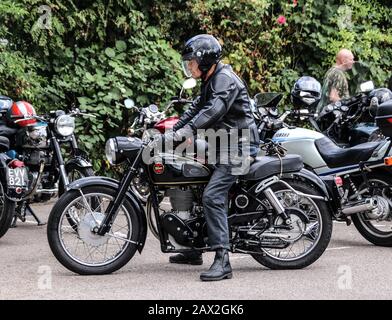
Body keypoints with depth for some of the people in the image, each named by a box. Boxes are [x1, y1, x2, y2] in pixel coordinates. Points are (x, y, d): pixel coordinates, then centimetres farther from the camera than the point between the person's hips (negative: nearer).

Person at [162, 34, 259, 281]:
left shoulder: (225, 79, -15)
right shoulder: (211, 81, 18)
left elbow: (212, 112, -29)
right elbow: (196, 109, 18)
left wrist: (182, 133, -35)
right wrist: (169, 133, 7)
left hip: (238, 147, -11)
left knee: (212, 196, -23)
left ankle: (222, 261, -27)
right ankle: (193, 249, 26)